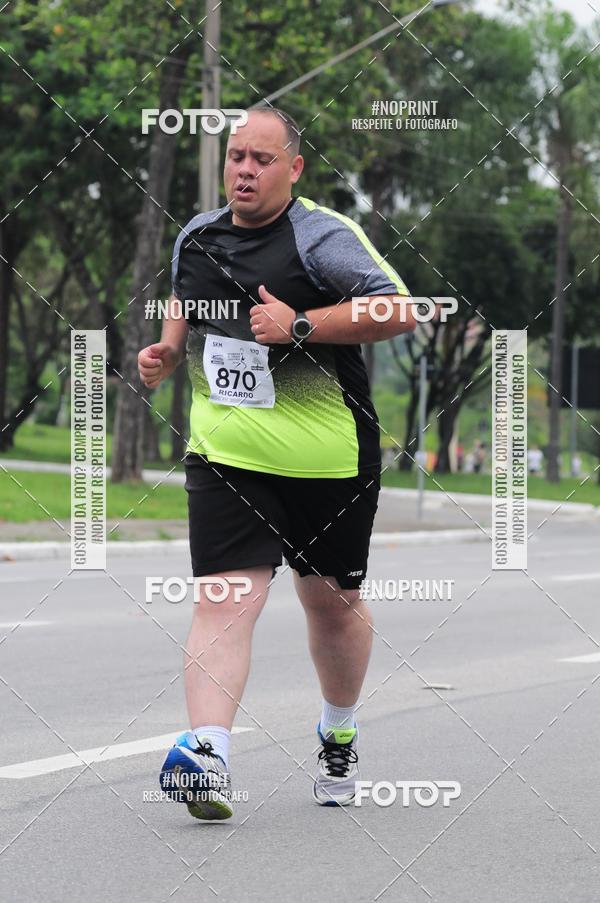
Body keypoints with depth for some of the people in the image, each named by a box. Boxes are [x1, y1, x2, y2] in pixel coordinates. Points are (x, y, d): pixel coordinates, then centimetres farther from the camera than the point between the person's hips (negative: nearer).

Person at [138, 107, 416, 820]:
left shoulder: (323, 236, -9)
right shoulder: (195, 237, 8)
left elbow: (399, 309, -19)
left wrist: (300, 325, -24)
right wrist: (167, 350, 9)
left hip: (327, 459, -2)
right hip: (226, 456, 3)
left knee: (331, 600, 12)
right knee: (225, 597, -14)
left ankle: (339, 736, 36)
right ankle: (207, 755, -24)